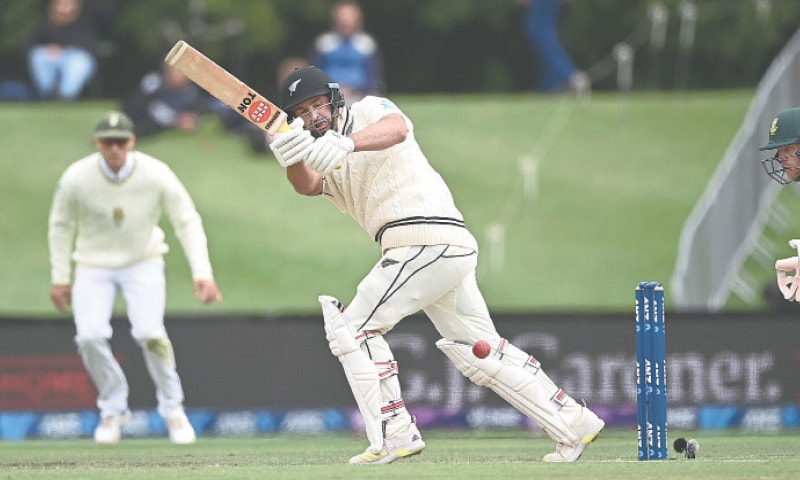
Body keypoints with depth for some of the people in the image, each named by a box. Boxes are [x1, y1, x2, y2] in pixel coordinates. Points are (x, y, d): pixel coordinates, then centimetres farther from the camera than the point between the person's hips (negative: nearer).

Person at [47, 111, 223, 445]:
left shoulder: (156, 175, -19)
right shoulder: (76, 178, -18)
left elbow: (188, 222, -14)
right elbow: (61, 226, -1)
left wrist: (202, 273, -24)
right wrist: (59, 278, 2)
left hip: (143, 263, -1)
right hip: (94, 266, 1)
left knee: (149, 332, -21)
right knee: (90, 336, -18)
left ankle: (172, 410, 0)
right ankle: (113, 410, 7)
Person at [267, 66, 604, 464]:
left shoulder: (369, 111, 2)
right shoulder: (325, 158, 21)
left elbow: (397, 128, -23)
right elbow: (307, 185, -2)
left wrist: (348, 143, -42)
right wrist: (291, 157, -26)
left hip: (427, 239, -9)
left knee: (354, 326, -6)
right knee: (481, 351, 14)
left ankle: (395, 436, -7)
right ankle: (575, 424, 19)